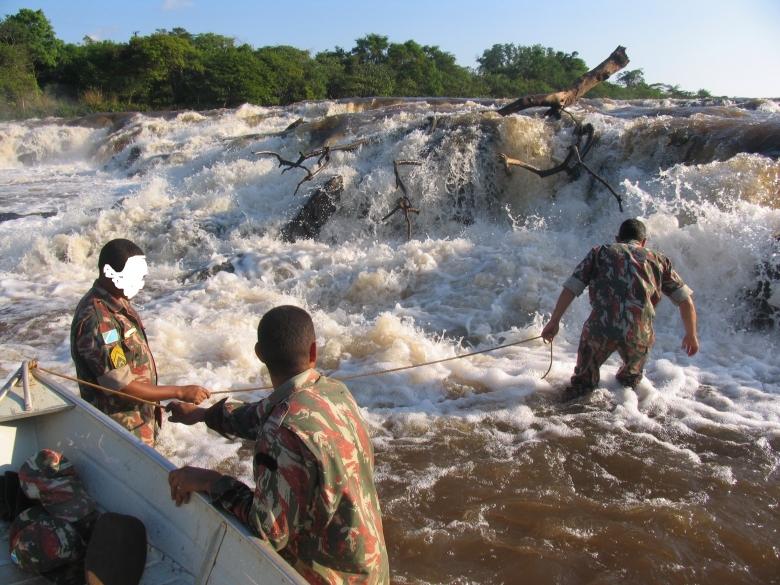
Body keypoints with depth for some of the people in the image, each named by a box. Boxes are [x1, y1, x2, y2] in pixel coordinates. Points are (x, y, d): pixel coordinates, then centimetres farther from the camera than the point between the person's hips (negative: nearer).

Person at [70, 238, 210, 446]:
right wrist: (180, 392, -24)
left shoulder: (118, 302, 2)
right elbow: (122, 385, -28)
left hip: (139, 418, 9)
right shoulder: (97, 321, -28)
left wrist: (153, 406, 16)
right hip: (121, 430, -9)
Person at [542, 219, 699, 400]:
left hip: (601, 329, -1)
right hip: (639, 334, 1)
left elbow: (570, 289, 11)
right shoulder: (658, 259, 23)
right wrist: (691, 336, 32)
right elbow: (686, 301, 20)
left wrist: (554, 322, 15)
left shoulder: (600, 252, 21)